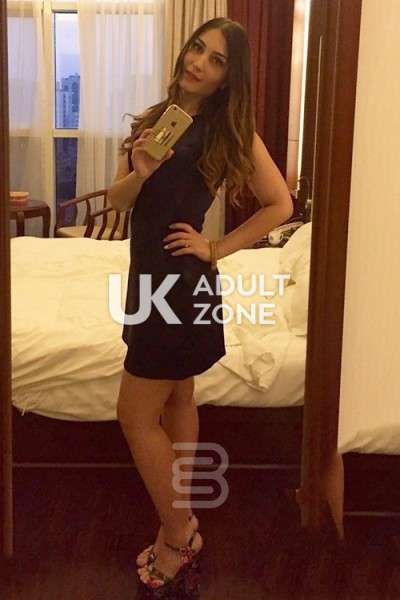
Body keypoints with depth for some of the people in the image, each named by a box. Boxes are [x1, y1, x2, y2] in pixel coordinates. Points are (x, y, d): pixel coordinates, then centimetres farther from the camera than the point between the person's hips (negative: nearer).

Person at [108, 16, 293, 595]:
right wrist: (140, 172, -16)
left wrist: (217, 249, -10)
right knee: (177, 402, 16)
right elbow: (117, 199, 5)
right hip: (151, 275, 7)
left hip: (181, 282, -7)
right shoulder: (154, 119, 8)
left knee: (136, 414, -2)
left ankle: (178, 534, 15)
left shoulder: (230, 129, -9)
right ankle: (181, 525, 30)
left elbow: (280, 205, -9)